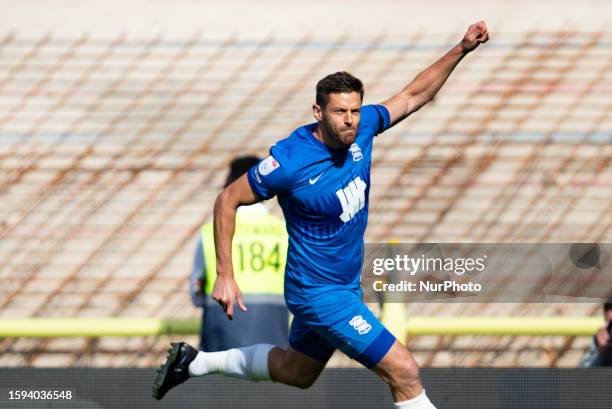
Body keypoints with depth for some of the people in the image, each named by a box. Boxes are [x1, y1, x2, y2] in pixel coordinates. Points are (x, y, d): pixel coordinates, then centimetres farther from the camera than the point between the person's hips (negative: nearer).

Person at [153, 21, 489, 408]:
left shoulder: (362, 127, -9)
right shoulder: (289, 160, -25)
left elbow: (414, 95, 6)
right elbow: (227, 201, -14)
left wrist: (462, 50, -3)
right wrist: (225, 276, -17)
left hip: (347, 285, 8)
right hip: (320, 293, -8)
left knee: (297, 371, 28)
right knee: (404, 372, -13)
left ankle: (194, 361, 41)